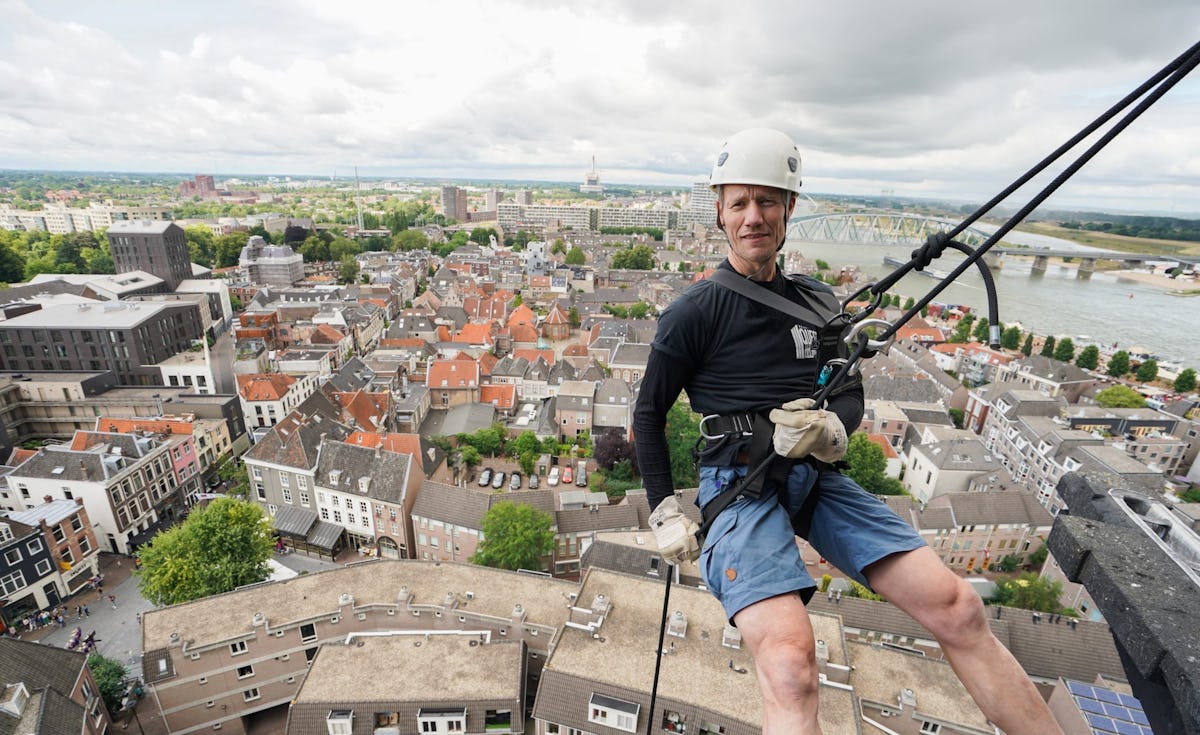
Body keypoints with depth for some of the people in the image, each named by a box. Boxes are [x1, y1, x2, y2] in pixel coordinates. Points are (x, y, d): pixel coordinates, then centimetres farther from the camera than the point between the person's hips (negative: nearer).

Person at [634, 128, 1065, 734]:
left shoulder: (817, 304, 12)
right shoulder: (693, 313, -3)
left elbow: (851, 395, 15)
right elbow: (649, 414, 2)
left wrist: (832, 427, -10)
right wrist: (665, 512, -1)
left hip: (818, 479, 5)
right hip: (740, 483, -4)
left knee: (957, 608, -6)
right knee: (790, 661, -27)